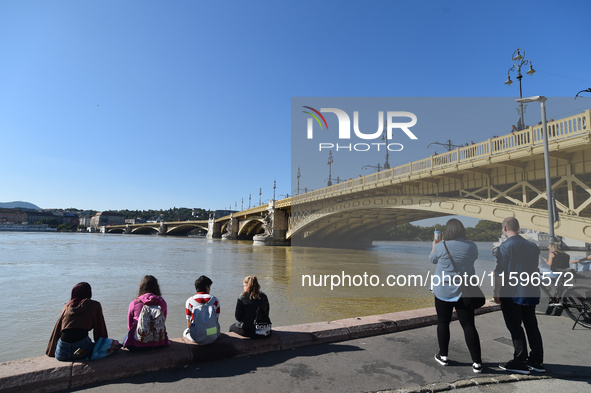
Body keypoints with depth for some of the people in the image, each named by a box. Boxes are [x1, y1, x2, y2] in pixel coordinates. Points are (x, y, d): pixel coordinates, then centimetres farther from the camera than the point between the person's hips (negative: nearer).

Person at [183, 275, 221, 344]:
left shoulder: (189, 301, -3)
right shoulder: (215, 300, 0)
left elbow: (189, 325, 3)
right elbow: (216, 320, 7)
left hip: (196, 338, 0)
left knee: (185, 332, 32)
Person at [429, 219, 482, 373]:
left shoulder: (441, 246, -11)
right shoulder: (472, 247, -4)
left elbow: (432, 259, 8)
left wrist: (434, 246, 28)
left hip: (443, 290, -2)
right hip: (465, 291, 2)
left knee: (443, 323, 13)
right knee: (469, 326, 6)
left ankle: (443, 356, 24)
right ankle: (477, 362, 7)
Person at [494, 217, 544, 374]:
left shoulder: (505, 246, -13)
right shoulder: (532, 246, 8)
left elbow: (500, 272, -15)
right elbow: (536, 271, 16)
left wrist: (497, 293, -9)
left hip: (512, 294, -7)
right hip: (530, 293, 7)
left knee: (515, 327, 1)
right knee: (532, 326, 15)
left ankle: (520, 362, 6)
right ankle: (536, 361, 22)